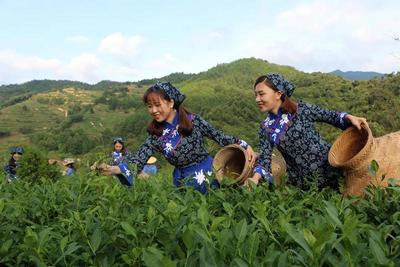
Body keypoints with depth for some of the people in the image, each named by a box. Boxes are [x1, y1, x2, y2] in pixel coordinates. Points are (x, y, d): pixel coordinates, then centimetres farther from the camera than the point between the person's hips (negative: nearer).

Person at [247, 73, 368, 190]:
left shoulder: (301, 109, -9)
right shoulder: (265, 128, 0)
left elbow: (332, 116, 0)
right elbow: (264, 158, -4)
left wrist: (350, 117, -20)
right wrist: (255, 178, -22)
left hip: (330, 169, -2)